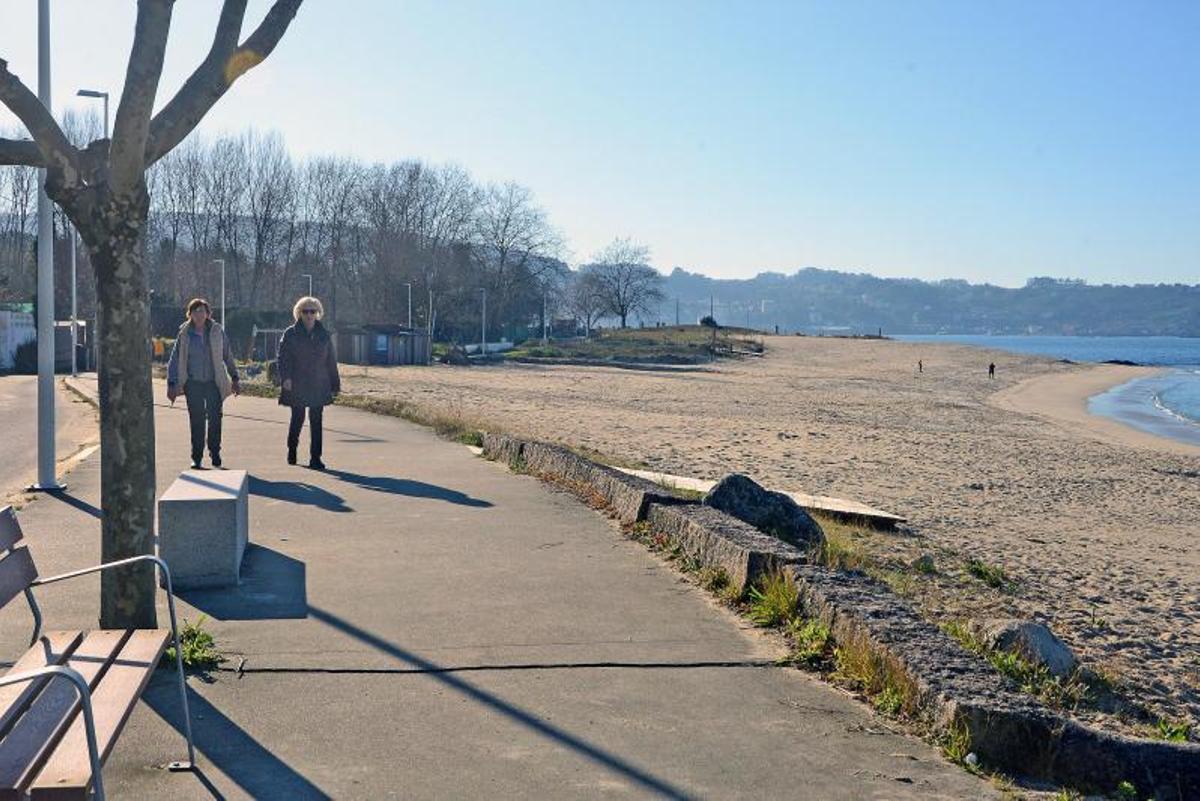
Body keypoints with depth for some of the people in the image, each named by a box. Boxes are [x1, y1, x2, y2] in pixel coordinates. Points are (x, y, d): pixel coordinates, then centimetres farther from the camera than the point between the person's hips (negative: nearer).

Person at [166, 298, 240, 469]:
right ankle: (196, 457, 11)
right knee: (196, 421, 2)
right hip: (193, 383, 0)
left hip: (214, 383, 0)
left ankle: (215, 452, 13)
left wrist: (234, 378, 10)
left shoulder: (217, 331, 3)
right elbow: (174, 360, 5)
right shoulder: (184, 334, 2)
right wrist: (171, 384, 1)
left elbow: (227, 356, 10)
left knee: (215, 418, -3)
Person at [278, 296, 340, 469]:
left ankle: (315, 458, 3)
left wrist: (335, 383, 9)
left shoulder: (323, 335, 9)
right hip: (297, 386, -2)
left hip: (319, 386, 2)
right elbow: (283, 357, -5)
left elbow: (331, 361, 11)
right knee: (297, 419, 5)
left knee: (316, 421, 0)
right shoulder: (290, 334, 1)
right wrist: (285, 377, -18)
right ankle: (292, 449, 29)